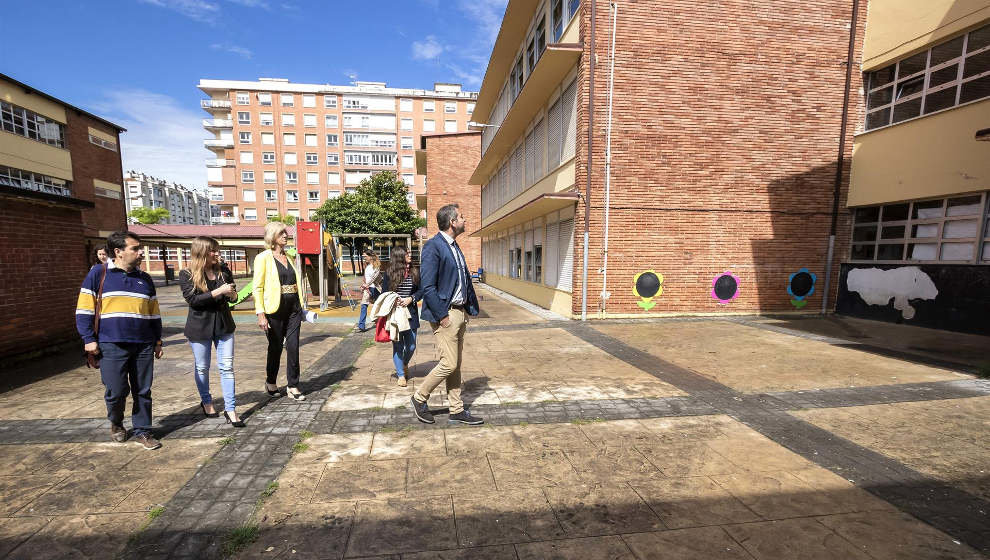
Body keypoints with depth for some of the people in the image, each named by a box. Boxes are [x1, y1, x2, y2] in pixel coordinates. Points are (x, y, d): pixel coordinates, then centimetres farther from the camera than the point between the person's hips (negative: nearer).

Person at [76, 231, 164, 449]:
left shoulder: (145, 279, 13)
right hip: (112, 345, -3)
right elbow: (84, 310, 1)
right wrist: (89, 339, -5)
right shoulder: (98, 273, 1)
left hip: (144, 345, 3)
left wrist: (157, 341, 16)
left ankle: (142, 431, 18)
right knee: (116, 391, 1)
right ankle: (116, 424, 30)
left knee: (143, 391, 6)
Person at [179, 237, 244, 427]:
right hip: (200, 328, -2)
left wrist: (233, 295, -10)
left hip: (223, 325, 2)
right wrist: (218, 292, -24)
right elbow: (192, 299, -17)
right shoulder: (187, 274, -7)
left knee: (227, 367, 0)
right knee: (202, 368, 13)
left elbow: (232, 296, 13)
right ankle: (206, 402, 36)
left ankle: (230, 409, 5)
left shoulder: (224, 271, 2)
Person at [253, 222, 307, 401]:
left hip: (293, 308, 5)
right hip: (275, 309, -5)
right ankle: (271, 383, 31)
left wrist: (301, 307, 15)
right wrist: (260, 314, -16)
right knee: (275, 347, 8)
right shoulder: (263, 257, -6)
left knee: (293, 346, 3)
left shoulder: (289, 257, 13)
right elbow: (258, 288, -9)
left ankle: (293, 387, 13)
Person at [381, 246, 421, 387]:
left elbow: (421, 290, 6)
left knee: (411, 345, 5)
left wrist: (410, 298, -11)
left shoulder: (415, 272, 6)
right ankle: (400, 374, 15)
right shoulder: (389, 272, 1)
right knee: (398, 345, 2)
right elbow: (384, 293, 4)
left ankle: (405, 364, 37)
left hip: (411, 314, 2)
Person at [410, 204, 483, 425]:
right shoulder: (433, 246, -14)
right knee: (449, 364, -4)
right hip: (445, 313, -9)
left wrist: (469, 310, 10)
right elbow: (427, 286, -19)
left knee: (455, 365, 14)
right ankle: (420, 398, 19)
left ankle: (456, 411, 24)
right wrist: (442, 316, -18)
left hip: (460, 312, 9)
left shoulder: (454, 247, 15)